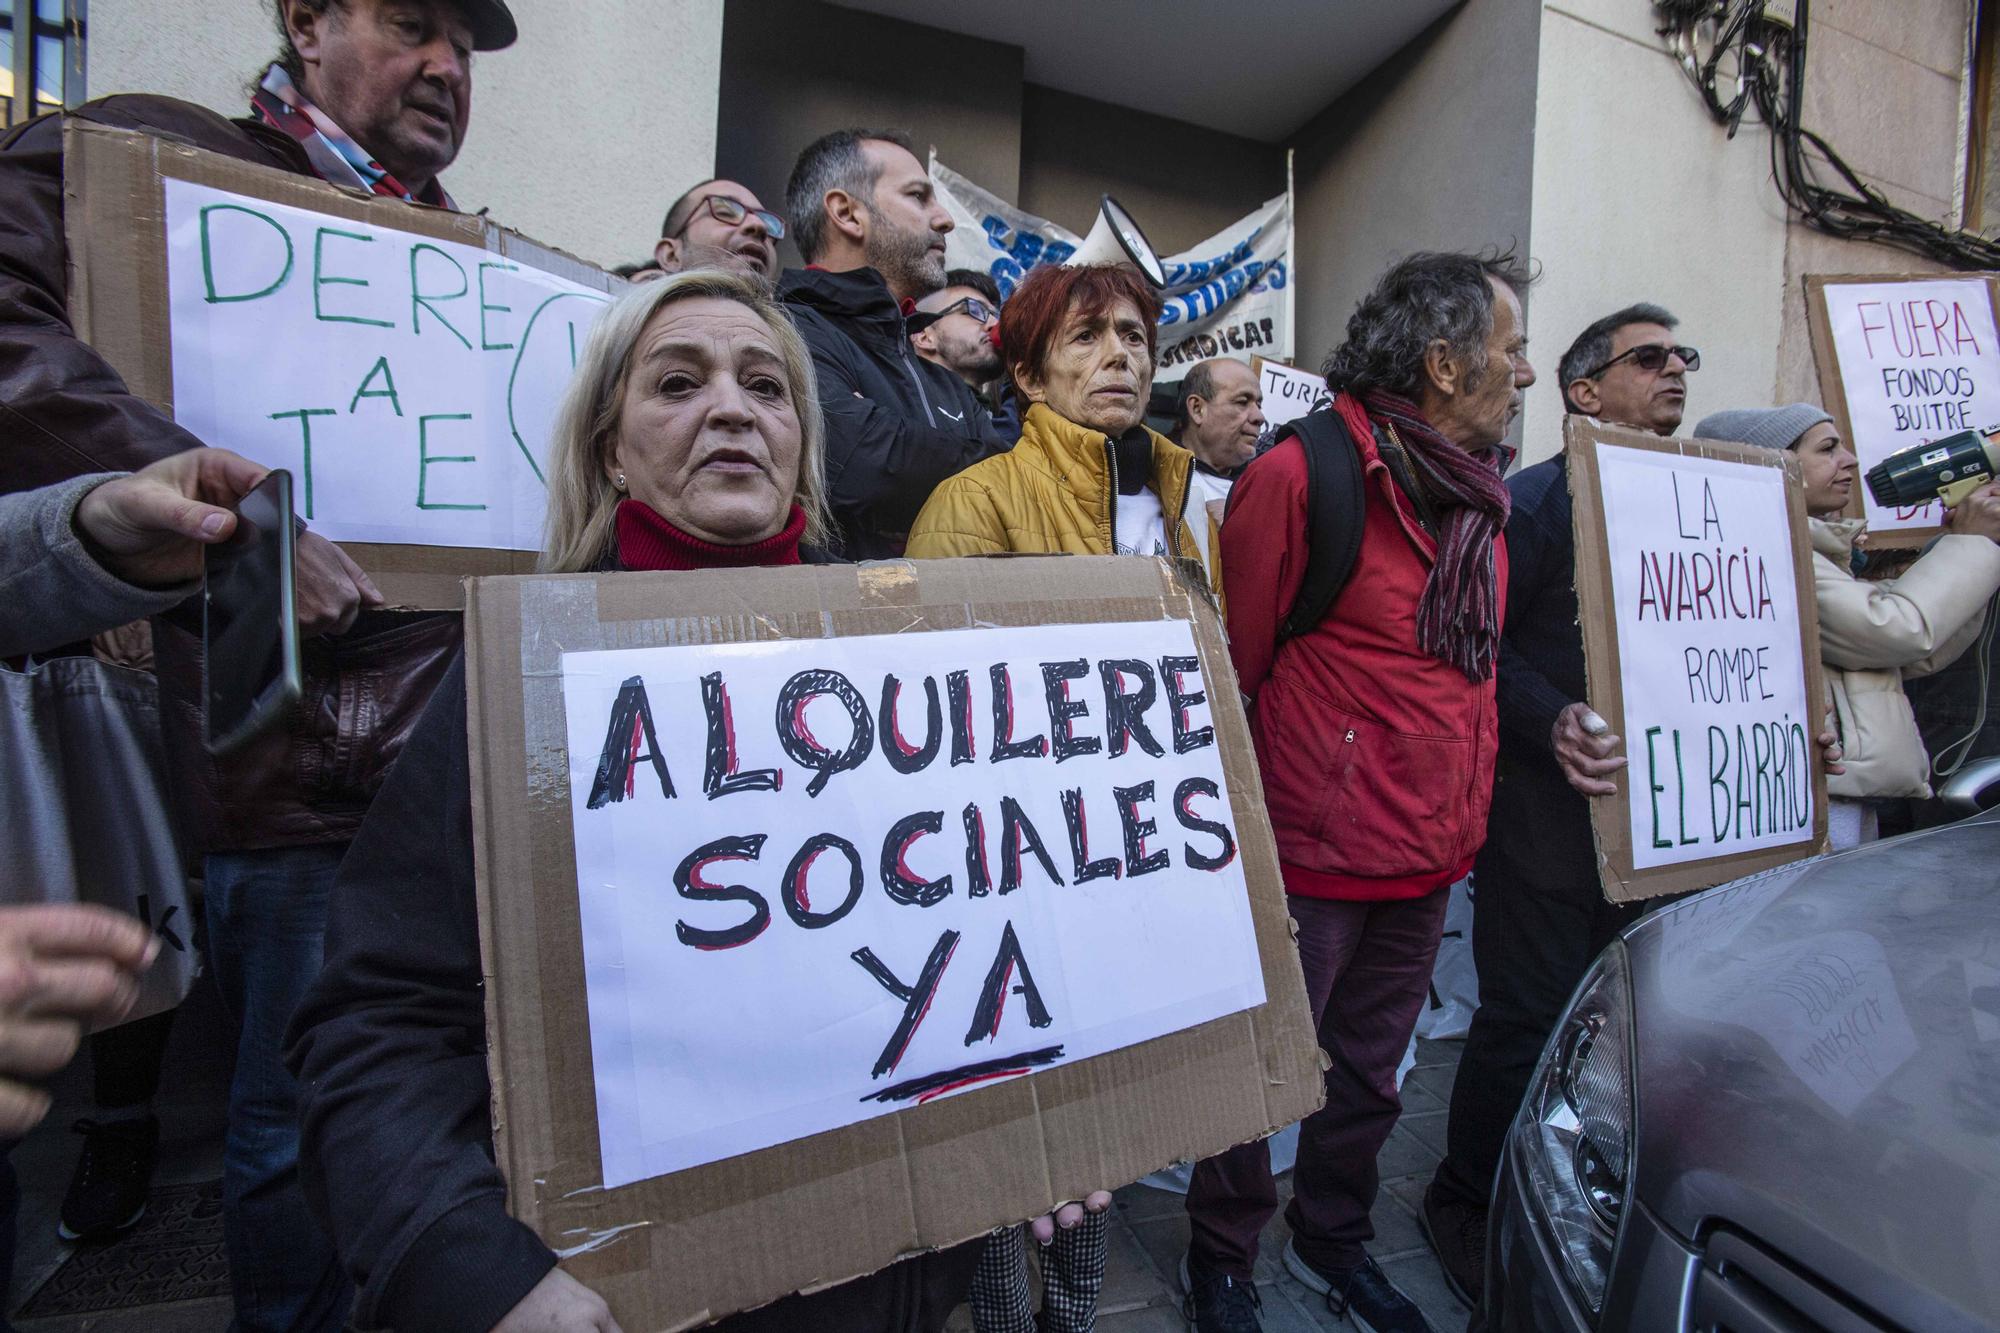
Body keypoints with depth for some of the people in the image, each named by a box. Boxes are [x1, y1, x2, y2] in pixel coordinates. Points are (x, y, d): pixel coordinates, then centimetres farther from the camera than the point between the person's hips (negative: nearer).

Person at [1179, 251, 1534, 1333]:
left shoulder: (1480, 492, 9)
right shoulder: (1306, 473, -15)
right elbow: (1234, 667, -13)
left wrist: (1464, 818, 13)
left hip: (1431, 853, 8)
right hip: (1318, 848, -7)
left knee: (1371, 1068, 23)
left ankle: (1333, 1243, 46)